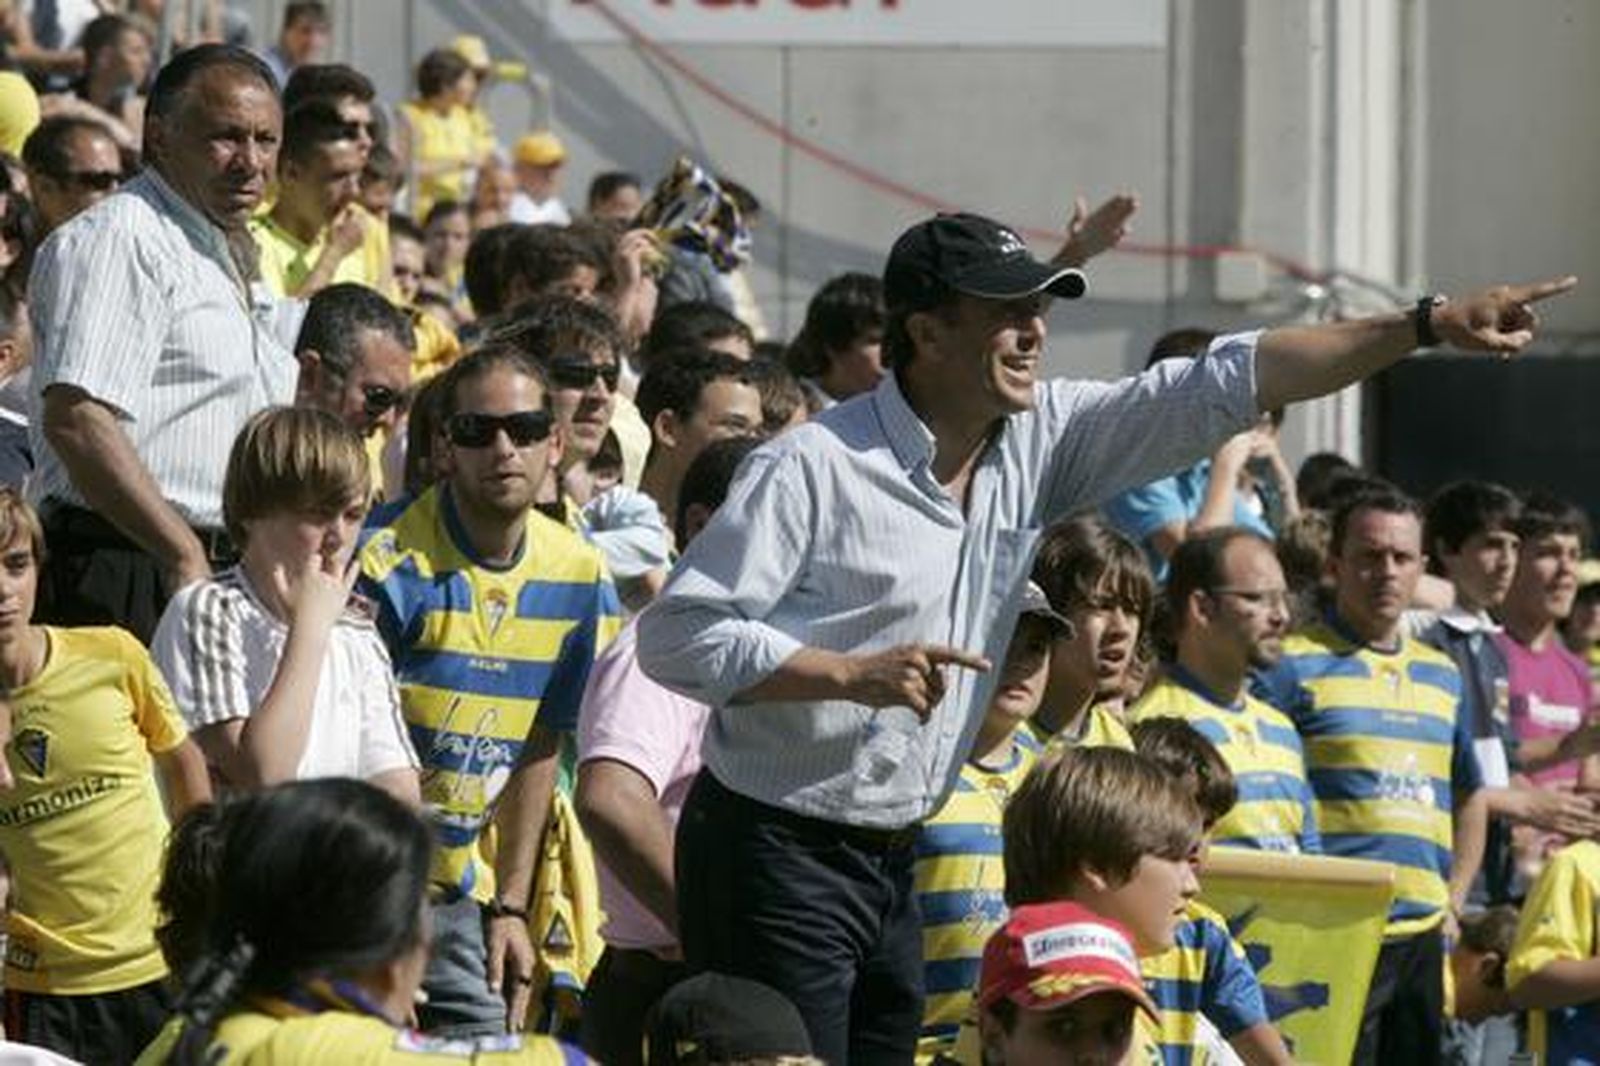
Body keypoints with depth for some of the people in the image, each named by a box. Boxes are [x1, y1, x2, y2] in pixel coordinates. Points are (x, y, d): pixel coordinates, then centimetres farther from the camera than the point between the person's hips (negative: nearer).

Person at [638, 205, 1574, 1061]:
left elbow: (1226, 385, 4)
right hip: (776, 849, -7)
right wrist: (851, 674, -24)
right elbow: (677, 634, -16)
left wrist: (1429, 325, -1)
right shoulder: (812, 468, -15)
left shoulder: (1038, 444, 4)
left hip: (891, 860, 7)